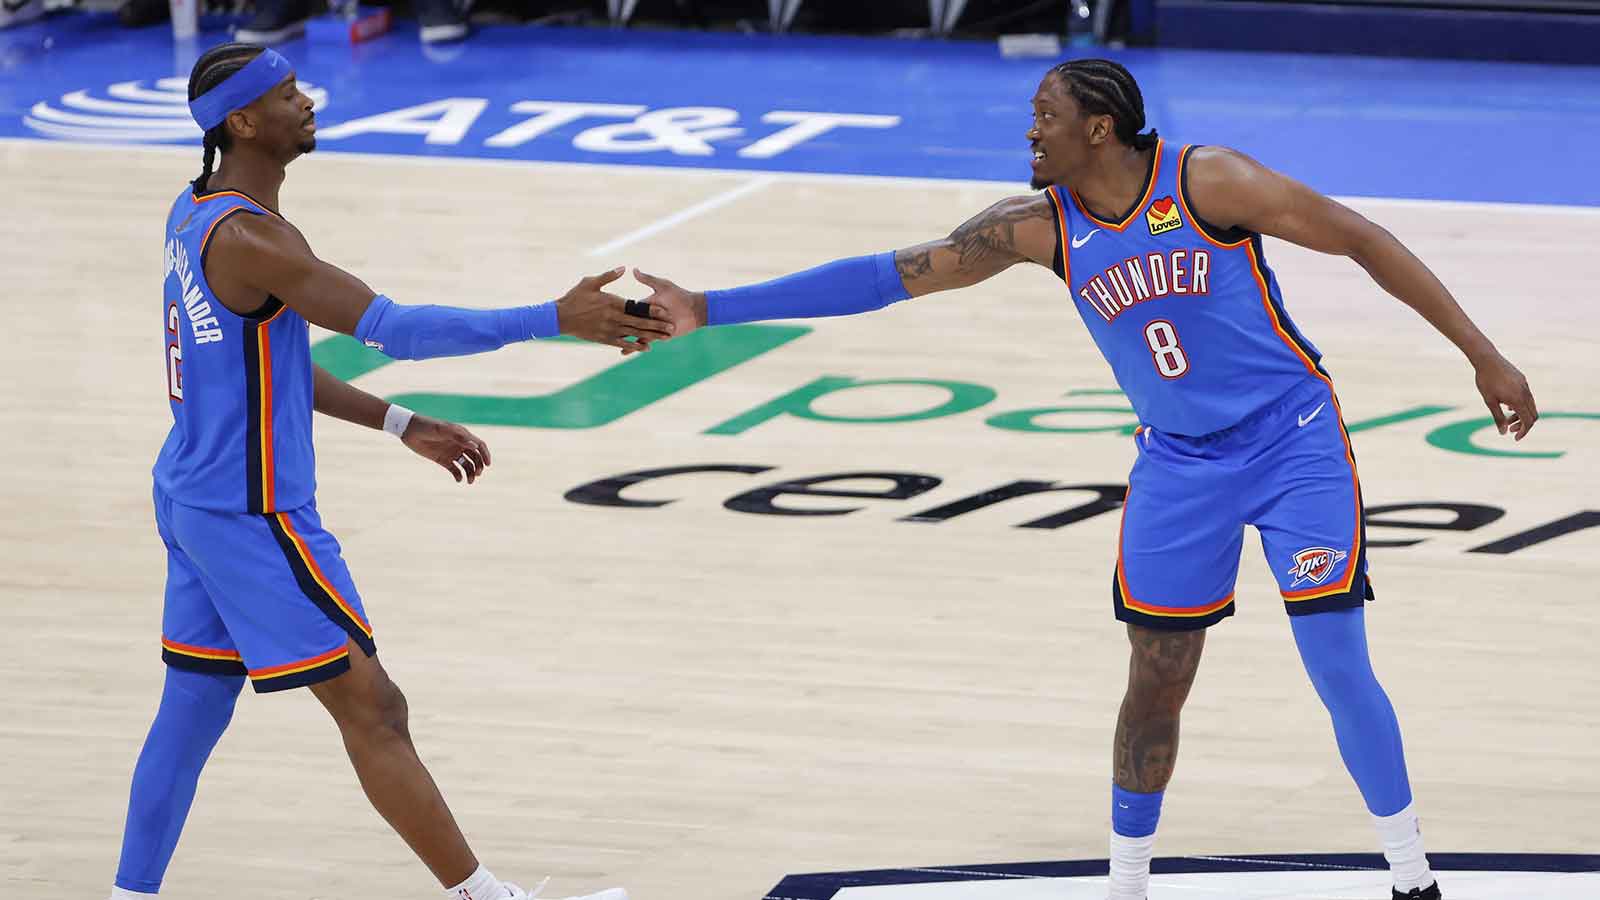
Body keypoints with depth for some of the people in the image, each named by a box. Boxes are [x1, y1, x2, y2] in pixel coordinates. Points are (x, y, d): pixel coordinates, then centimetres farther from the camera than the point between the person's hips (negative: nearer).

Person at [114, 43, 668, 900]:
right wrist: (555, 319, -27)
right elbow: (393, 328, -27)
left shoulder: (197, 212, 8)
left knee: (192, 706, 15)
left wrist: (402, 425, 16)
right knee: (371, 709, -4)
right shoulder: (247, 238, -23)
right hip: (253, 515, -10)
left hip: (194, 501, 10)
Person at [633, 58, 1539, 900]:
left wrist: (1485, 355, -13)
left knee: (1339, 669, -7)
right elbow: (892, 273, -7)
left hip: (1295, 441, -4)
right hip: (1180, 463, 4)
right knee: (1157, 681, 4)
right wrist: (712, 308, -10)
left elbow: (1362, 239, -12)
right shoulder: (1041, 226, -6)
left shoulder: (1208, 180, -19)